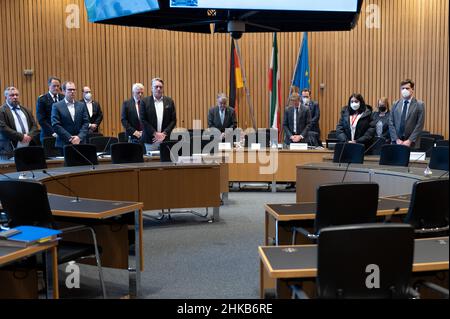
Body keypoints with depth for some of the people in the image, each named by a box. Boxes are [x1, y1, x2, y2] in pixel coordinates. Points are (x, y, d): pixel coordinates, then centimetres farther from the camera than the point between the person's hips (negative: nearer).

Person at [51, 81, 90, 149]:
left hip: (80, 142, 3)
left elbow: (86, 123, 6)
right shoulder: (57, 106, 1)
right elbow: (56, 125, -7)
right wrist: (70, 138, -13)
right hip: (63, 144, -2)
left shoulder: (81, 105, 10)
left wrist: (79, 137, -10)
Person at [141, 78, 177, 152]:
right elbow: (143, 120, -3)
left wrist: (164, 133, -8)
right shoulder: (145, 101, 2)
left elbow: (173, 120, 4)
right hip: (151, 140, -1)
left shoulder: (169, 101, 7)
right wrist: (155, 133, -10)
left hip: (165, 139, 1)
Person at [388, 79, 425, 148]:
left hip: (412, 144, -2)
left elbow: (419, 125, -6)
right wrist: (397, 140, -5)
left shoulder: (419, 105, 1)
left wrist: (409, 141, -13)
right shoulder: (395, 104, 10)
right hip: (396, 142, 2)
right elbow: (391, 124, 5)